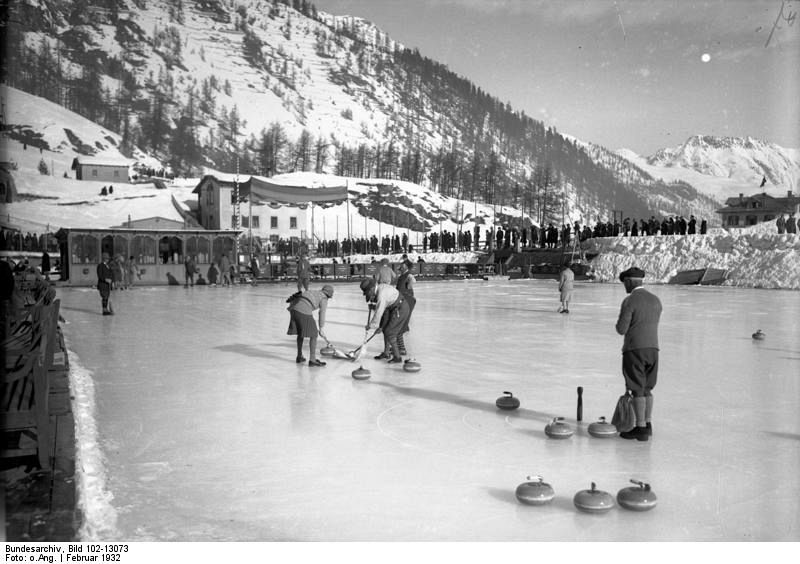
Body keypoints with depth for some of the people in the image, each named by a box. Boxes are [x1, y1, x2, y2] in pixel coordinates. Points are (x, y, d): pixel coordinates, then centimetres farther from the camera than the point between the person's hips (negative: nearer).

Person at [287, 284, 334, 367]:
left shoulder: (314, 292, 29)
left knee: (300, 333, 23)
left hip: (294, 308, 8)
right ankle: (312, 360, 1)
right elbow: (322, 314, 1)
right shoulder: (324, 299, 7)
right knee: (313, 335, 3)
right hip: (304, 312, -8)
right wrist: (321, 329, 4)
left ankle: (299, 357, 32)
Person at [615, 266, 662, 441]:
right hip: (653, 348, 7)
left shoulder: (629, 302, -12)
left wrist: (620, 322, 7)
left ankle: (641, 428, 1)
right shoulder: (656, 300, 9)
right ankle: (647, 425, 23)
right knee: (647, 388, 16)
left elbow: (621, 329, -13)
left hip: (634, 349, -7)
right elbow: (654, 325, 16)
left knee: (637, 390, -1)